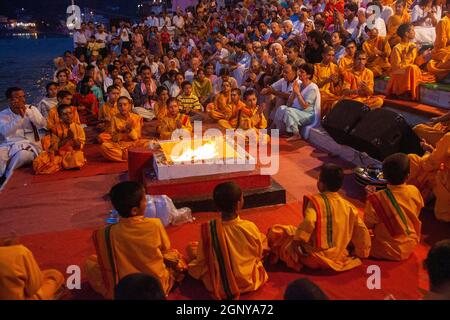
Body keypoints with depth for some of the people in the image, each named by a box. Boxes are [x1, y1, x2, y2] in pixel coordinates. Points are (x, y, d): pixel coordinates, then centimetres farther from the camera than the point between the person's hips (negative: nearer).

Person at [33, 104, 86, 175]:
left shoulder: (78, 128, 1)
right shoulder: (56, 129, 0)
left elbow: (80, 146, -2)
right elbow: (55, 147, -7)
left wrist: (73, 138, -20)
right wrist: (67, 138, -17)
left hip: (73, 153, 0)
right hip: (60, 154, 0)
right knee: (38, 163, -27)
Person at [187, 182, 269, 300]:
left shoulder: (208, 229, -24)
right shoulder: (250, 227, -23)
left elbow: (202, 262, -12)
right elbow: (260, 252, -3)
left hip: (218, 286, 0)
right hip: (249, 282, 1)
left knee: (192, 247, 15)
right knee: (263, 239, 16)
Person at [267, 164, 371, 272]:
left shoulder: (315, 200, -15)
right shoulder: (347, 206, 0)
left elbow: (308, 222, -31)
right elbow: (362, 230, 4)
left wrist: (297, 240, -18)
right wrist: (361, 253, 17)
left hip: (315, 257, -6)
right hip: (338, 256, 6)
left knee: (276, 232, 5)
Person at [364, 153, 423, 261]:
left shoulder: (376, 199, -27)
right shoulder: (414, 191, -14)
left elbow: (368, 224, -12)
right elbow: (416, 214, 7)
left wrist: (370, 198, -3)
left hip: (388, 252, -4)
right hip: (410, 246, 5)